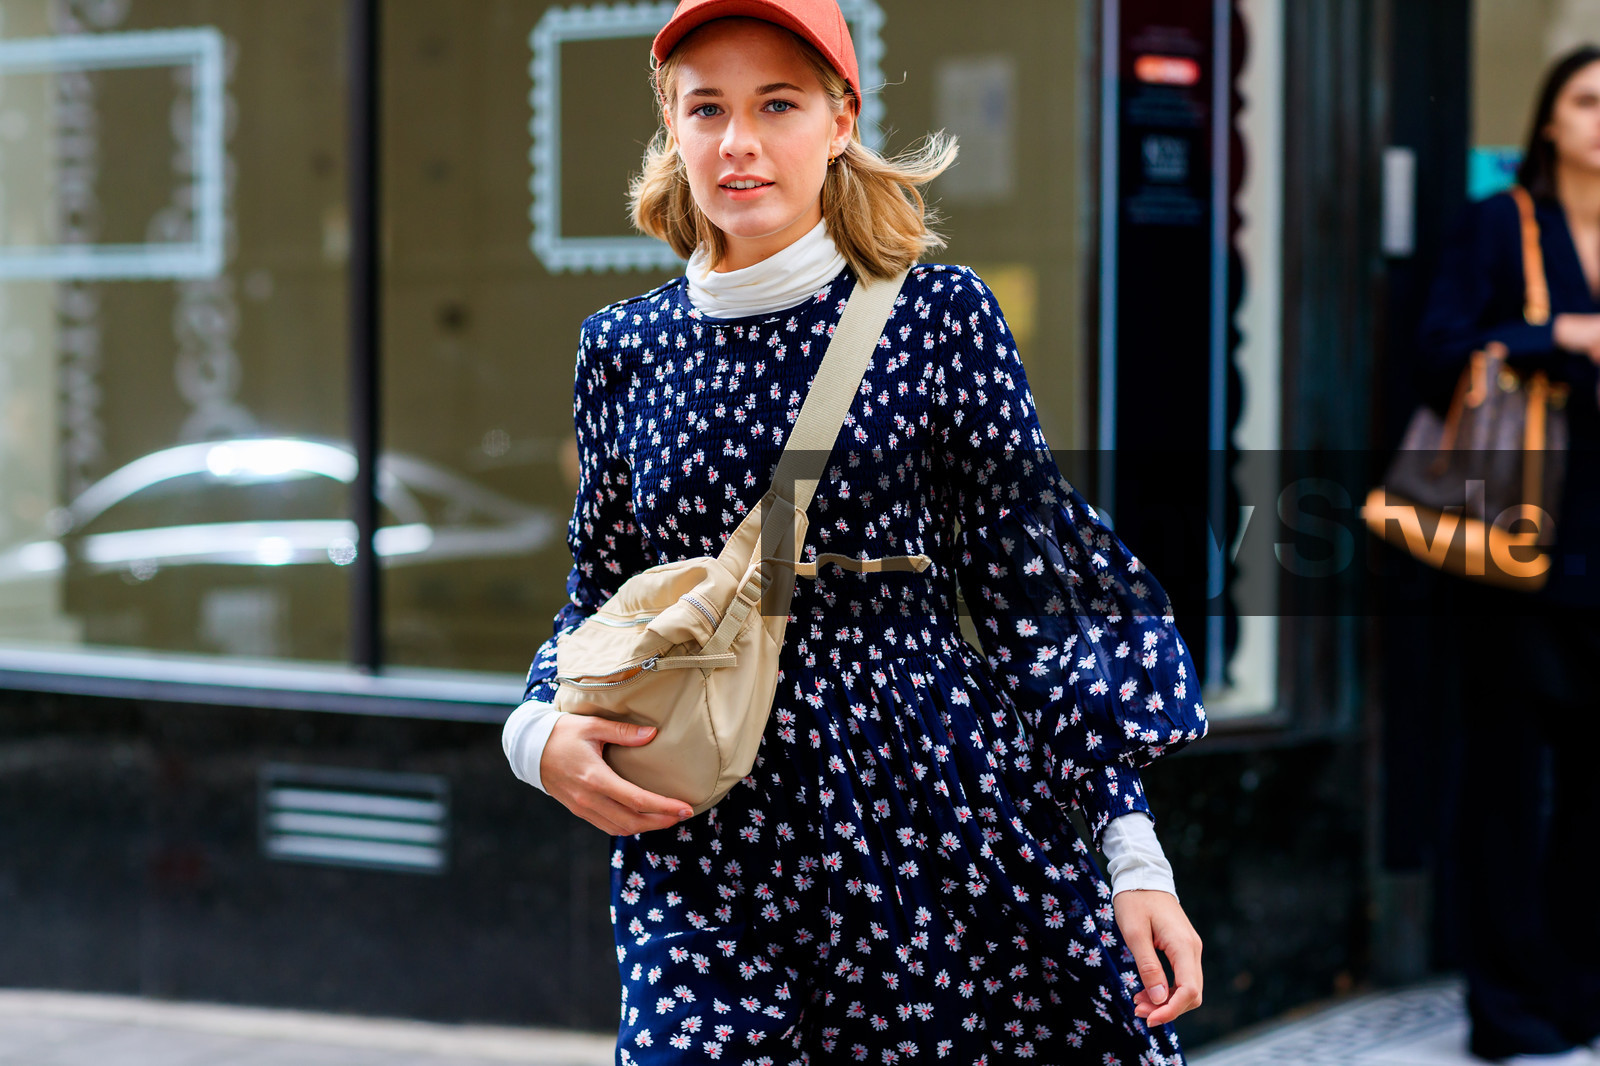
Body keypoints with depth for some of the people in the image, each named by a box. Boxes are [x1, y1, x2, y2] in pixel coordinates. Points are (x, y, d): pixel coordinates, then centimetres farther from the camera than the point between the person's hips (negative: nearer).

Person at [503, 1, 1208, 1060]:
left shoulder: (937, 317, -1)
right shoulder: (624, 348, 7)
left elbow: (1035, 596, -1)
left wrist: (1134, 856, -5)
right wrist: (541, 733, -4)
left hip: (939, 808, -2)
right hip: (709, 856, 2)